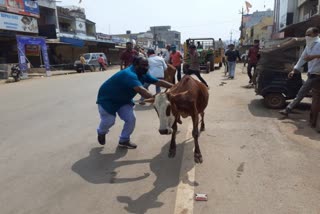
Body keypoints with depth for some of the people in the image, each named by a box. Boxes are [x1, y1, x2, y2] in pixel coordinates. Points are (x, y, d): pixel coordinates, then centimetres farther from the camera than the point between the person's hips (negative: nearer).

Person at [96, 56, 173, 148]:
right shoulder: (129, 74, -38)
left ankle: (124, 140, 17)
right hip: (107, 98, -7)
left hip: (122, 100, 8)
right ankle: (101, 132, 31)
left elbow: (158, 82, -8)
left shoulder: (143, 74, -9)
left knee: (131, 119, -4)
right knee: (109, 120, -7)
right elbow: (141, 90, -52)